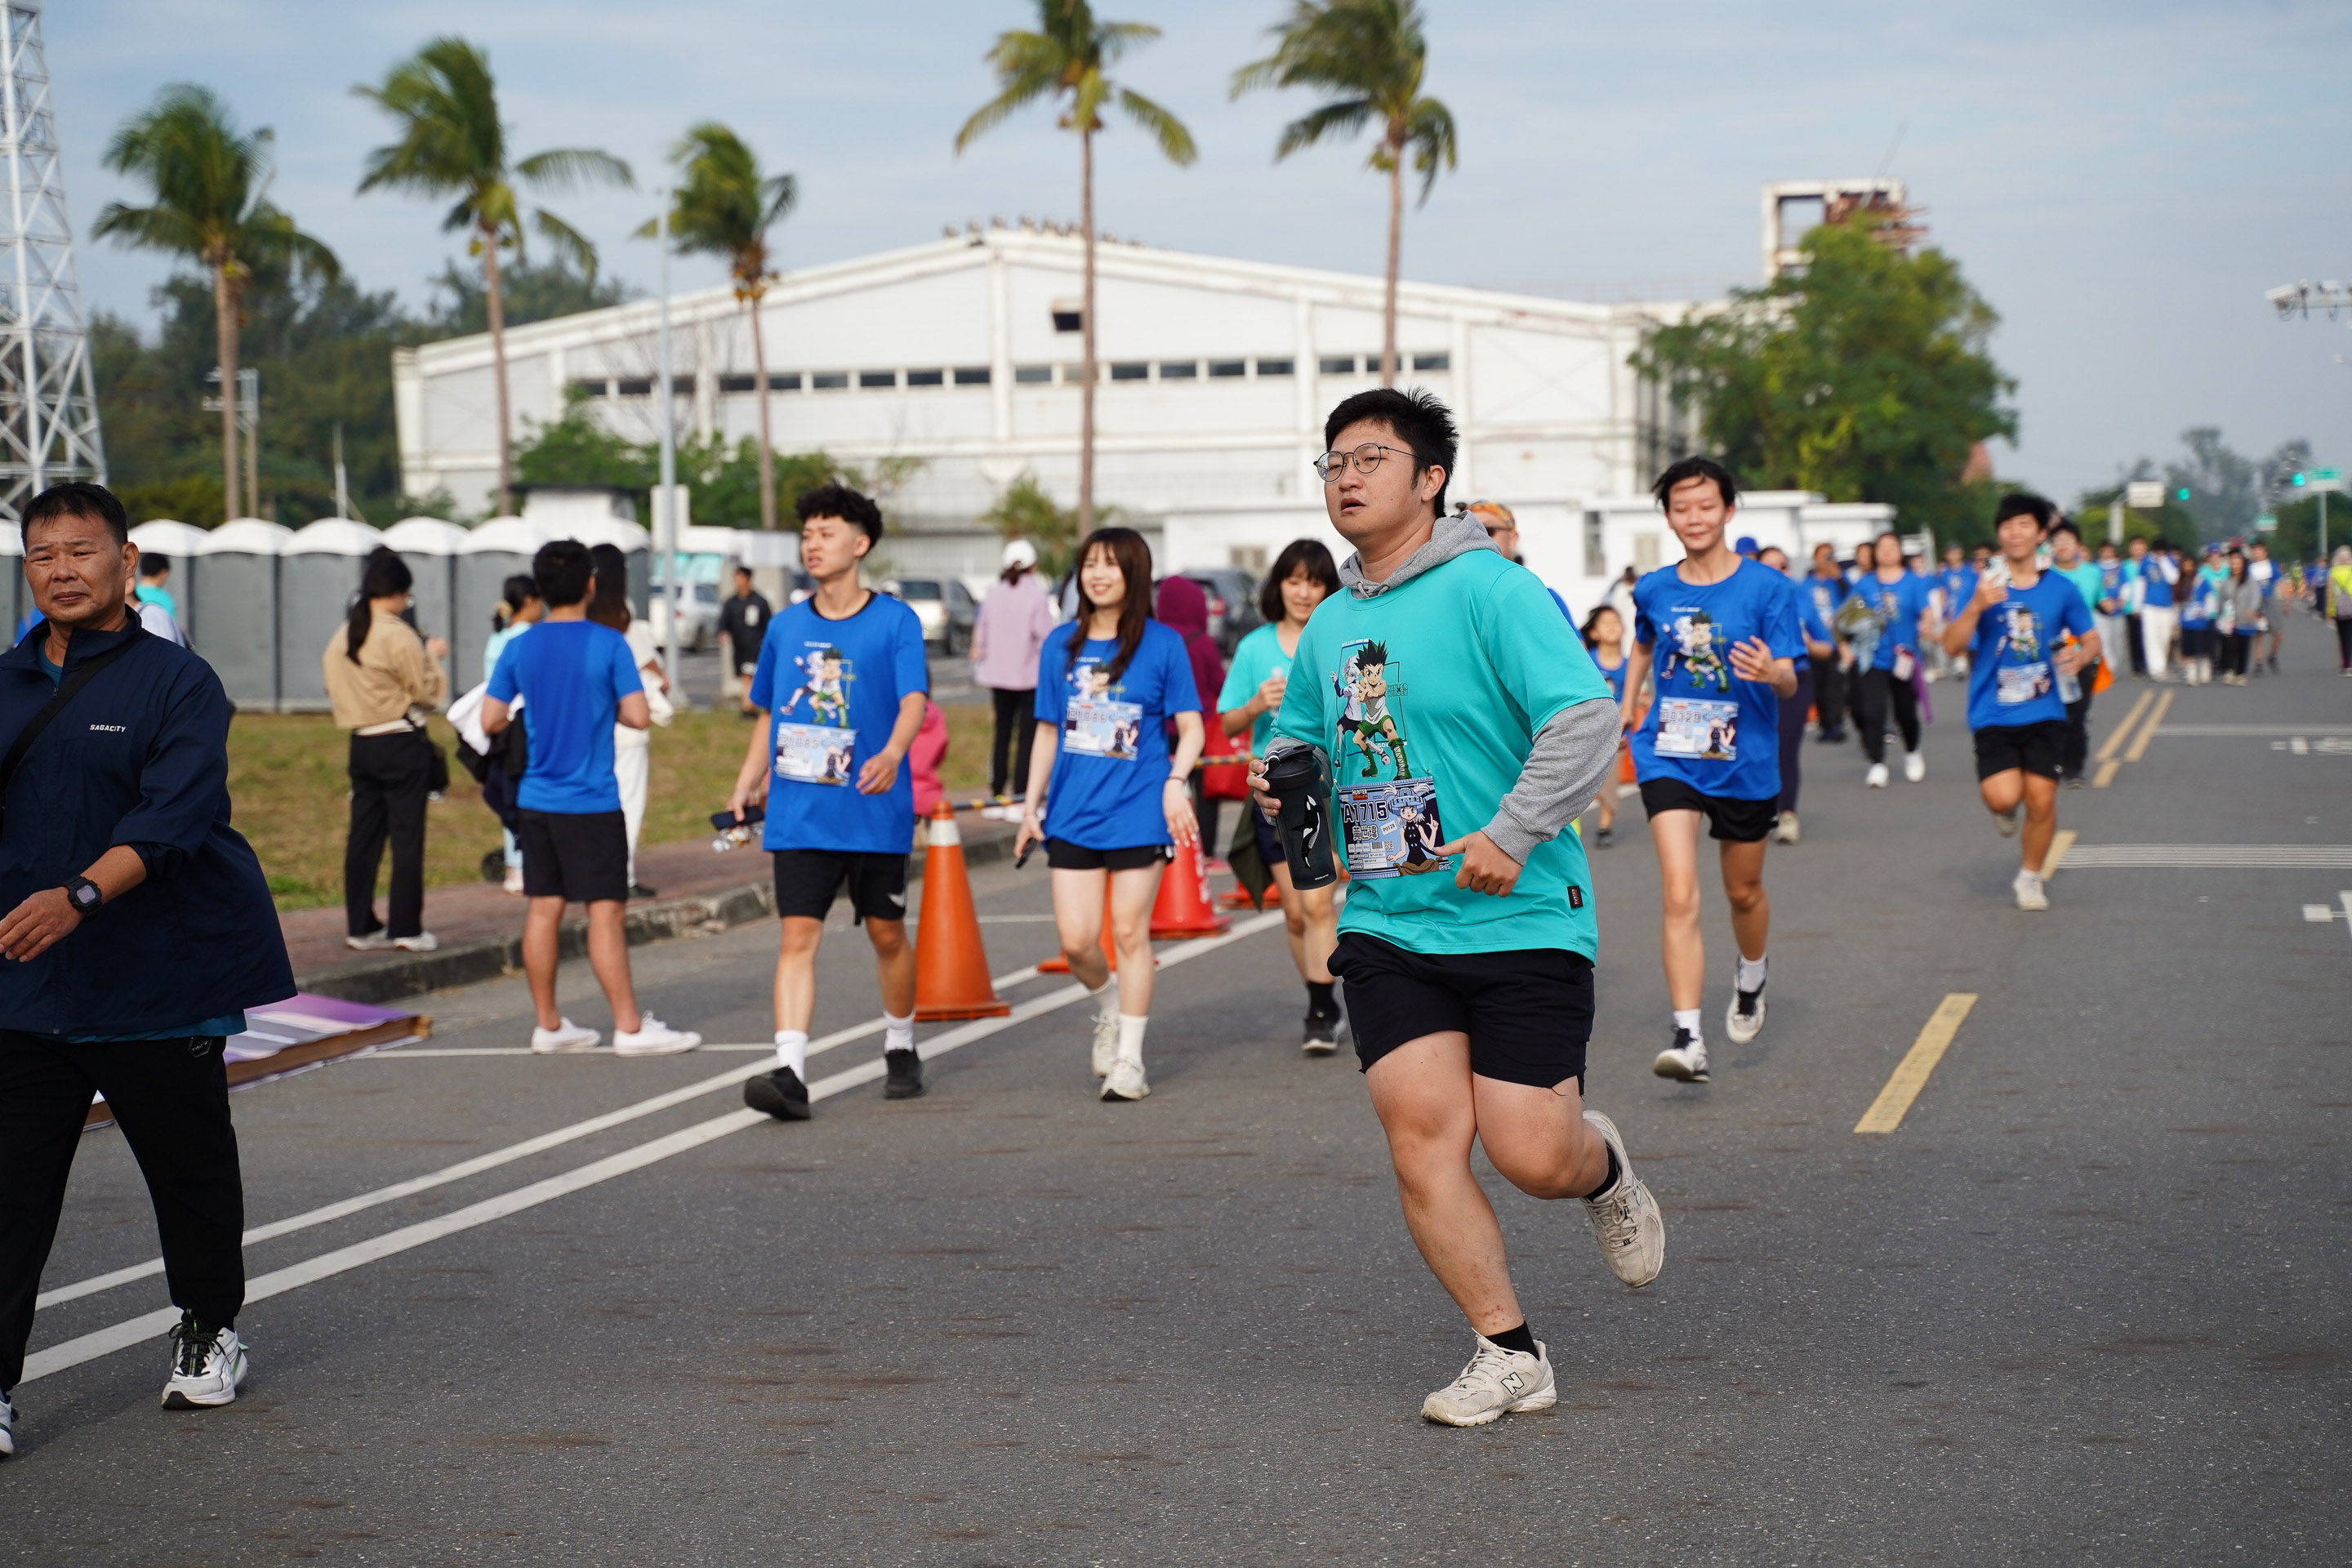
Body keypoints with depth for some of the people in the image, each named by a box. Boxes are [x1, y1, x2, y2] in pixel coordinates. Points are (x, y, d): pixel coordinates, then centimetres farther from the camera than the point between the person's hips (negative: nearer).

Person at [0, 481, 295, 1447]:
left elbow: (170, 818, -19)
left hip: (162, 978, -3)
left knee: (190, 1166, 11)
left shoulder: (177, 682, -6)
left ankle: (209, 1332, 32)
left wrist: (79, 896, -32)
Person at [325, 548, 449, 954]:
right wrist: (433, 657, 7)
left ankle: (360, 926, 12)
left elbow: (333, 685, 13)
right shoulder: (399, 636, -15)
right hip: (402, 744, -7)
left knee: (363, 836, 9)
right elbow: (428, 691, -10)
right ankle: (406, 928, 0)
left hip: (362, 744, 7)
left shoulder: (343, 635, 7)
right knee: (407, 836, -1)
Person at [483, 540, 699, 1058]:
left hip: (537, 800, 5)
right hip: (591, 802, -5)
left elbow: (491, 721, 3)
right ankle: (630, 1027, -1)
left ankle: (548, 1025, 14)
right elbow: (638, 716, -13)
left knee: (544, 908, 9)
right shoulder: (609, 645, -10)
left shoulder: (518, 649, 2)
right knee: (606, 911, -3)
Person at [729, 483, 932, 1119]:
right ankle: (790, 1072, -18)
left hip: (874, 811, -2)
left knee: (886, 933, 11)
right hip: (798, 812, 2)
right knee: (798, 934, -9)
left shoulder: (895, 621, -3)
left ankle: (900, 1050, 32)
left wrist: (892, 753, -35)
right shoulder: (786, 626, 10)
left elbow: (914, 698, -17)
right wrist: (748, 783, 14)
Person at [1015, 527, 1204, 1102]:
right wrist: (1031, 805, 10)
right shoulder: (1061, 645, 9)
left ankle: (1130, 1059, 9)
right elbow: (1047, 730, 15)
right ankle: (1108, 1010, 29)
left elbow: (1190, 728, 2)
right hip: (1073, 813, 3)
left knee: (1130, 932, -1)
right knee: (1076, 940, -3)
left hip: (1139, 811, -3)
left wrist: (1176, 782, -15)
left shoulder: (1162, 644, 0)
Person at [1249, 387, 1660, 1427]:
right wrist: (1280, 776, 4)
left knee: (1530, 1155, -6)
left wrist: (1512, 835, -26)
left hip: (1521, 920, -5)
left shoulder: (1494, 591, -9)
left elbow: (1587, 719, -18)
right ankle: (1509, 1354, 2)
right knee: (1420, 1131, -9)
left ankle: (1601, 1167, 31)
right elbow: (1304, 735, 28)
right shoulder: (1329, 624, 12)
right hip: (1386, 924, 5)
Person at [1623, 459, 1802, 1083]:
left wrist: (1770, 673, -33)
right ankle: (1688, 1037, -19)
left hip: (1746, 761, 0)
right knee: (1680, 894, -15)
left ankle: (1750, 979, 49)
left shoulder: (1767, 587, -7)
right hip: (1669, 757, 1)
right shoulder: (1653, 591, 2)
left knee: (1743, 892, 16)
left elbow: (1790, 684, -11)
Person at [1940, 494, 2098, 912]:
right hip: (1994, 715, -1)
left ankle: (2030, 878, 19)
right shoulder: (1985, 586, -1)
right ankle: (2004, 811, 21)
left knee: (2041, 799, -5)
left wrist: (2081, 657, -8)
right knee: (2003, 796, -18)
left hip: (2044, 713, 1)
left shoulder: (2061, 590, 4)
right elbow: (1951, 645, -8)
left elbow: (2091, 638, 15)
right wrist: (1977, 607, -25)